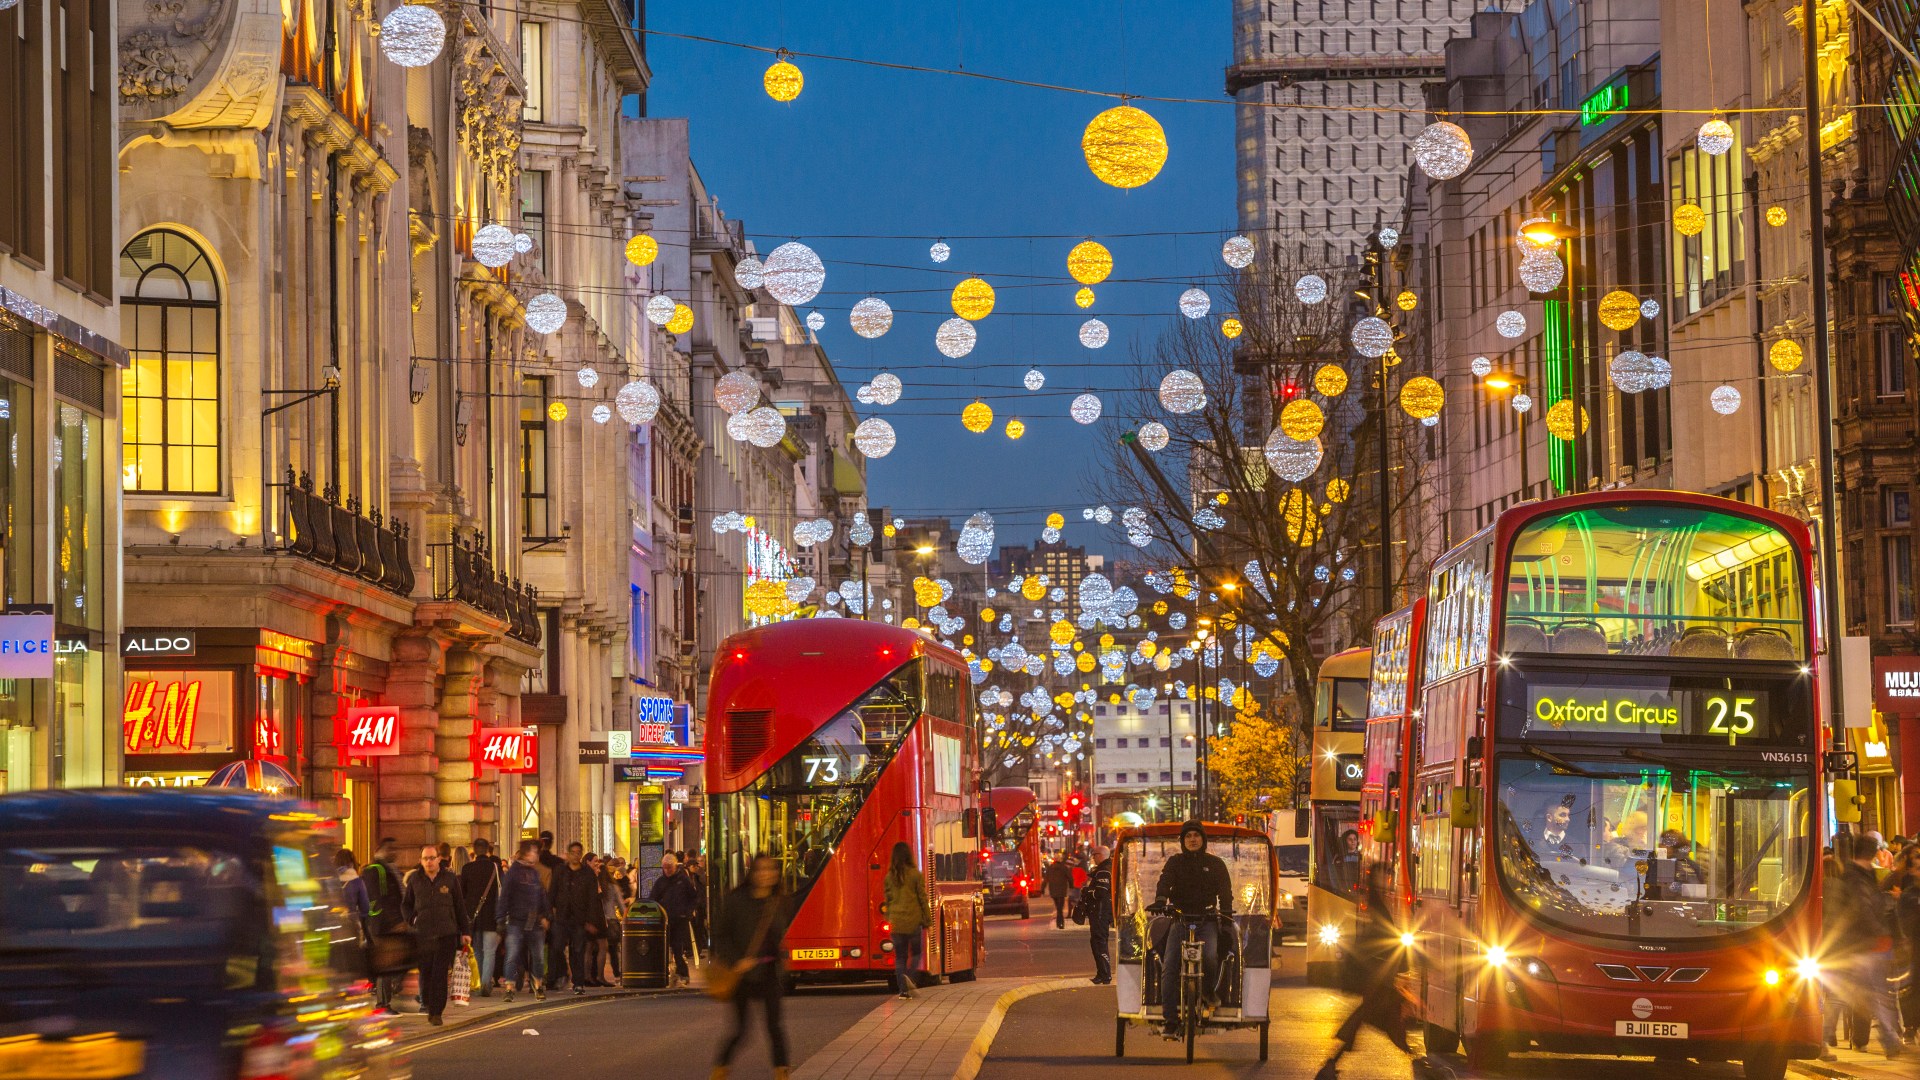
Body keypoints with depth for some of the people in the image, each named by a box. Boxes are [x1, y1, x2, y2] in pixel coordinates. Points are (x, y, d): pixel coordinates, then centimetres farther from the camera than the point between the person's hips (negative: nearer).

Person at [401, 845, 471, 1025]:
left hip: (446, 934, -1)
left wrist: (464, 932, 7)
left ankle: (436, 1012, -5)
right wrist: (412, 920, -1)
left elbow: (460, 906, 9)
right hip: (423, 934, 1)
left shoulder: (450, 879, 4)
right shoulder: (415, 880, 6)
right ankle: (428, 1005, 22)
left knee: (440, 975, -7)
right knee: (425, 974, 3)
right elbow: (405, 904, 17)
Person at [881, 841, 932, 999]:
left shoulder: (889, 877, 3)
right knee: (917, 953, 12)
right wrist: (927, 919, 4)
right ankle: (910, 976, -15)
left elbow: (888, 899, 9)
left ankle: (903, 990, 2)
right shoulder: (916, 875, -6)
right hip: (913, 920, -2)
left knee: (900, 956, 7)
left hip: (896, 921, 3)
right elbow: (922, 898, -4)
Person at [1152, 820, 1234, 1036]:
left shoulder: (1215, 864, 11)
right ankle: (1169, 1019, -13)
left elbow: (1225, 888, 1)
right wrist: (1160, 900, -29)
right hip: (1180, 919, 1)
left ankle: (1208, 992, 2)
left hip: (1206, 920, -1)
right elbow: (1164, 881, -8)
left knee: (1210, 956, -30)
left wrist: (1226, 908, -21)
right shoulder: (1175, 862, 10)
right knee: (1169, 967, -14)